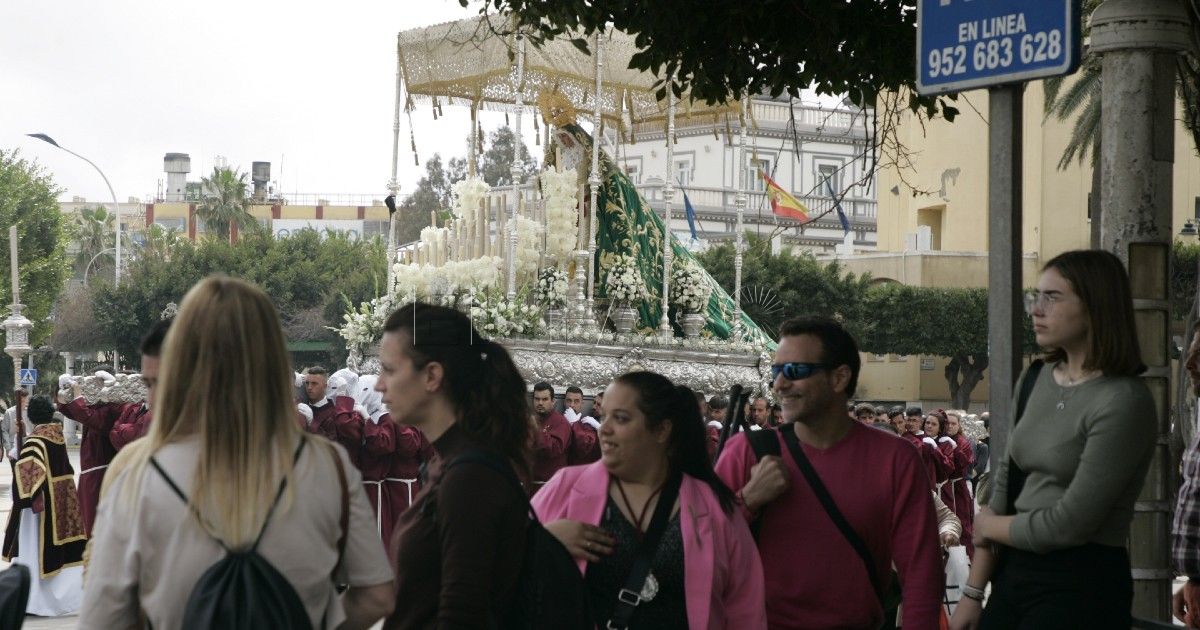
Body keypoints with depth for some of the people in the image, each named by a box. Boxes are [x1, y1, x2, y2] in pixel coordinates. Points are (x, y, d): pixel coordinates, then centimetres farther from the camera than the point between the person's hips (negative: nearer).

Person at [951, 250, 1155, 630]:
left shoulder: (1122, 401, -16)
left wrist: (988, 526, -1)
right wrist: (973, 593, 4)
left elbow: (1068, 524, -18)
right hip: (1013, 573, 7)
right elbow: (1005, 487, 8)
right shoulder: (1034, 382, 7)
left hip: (1081, 588, -6)